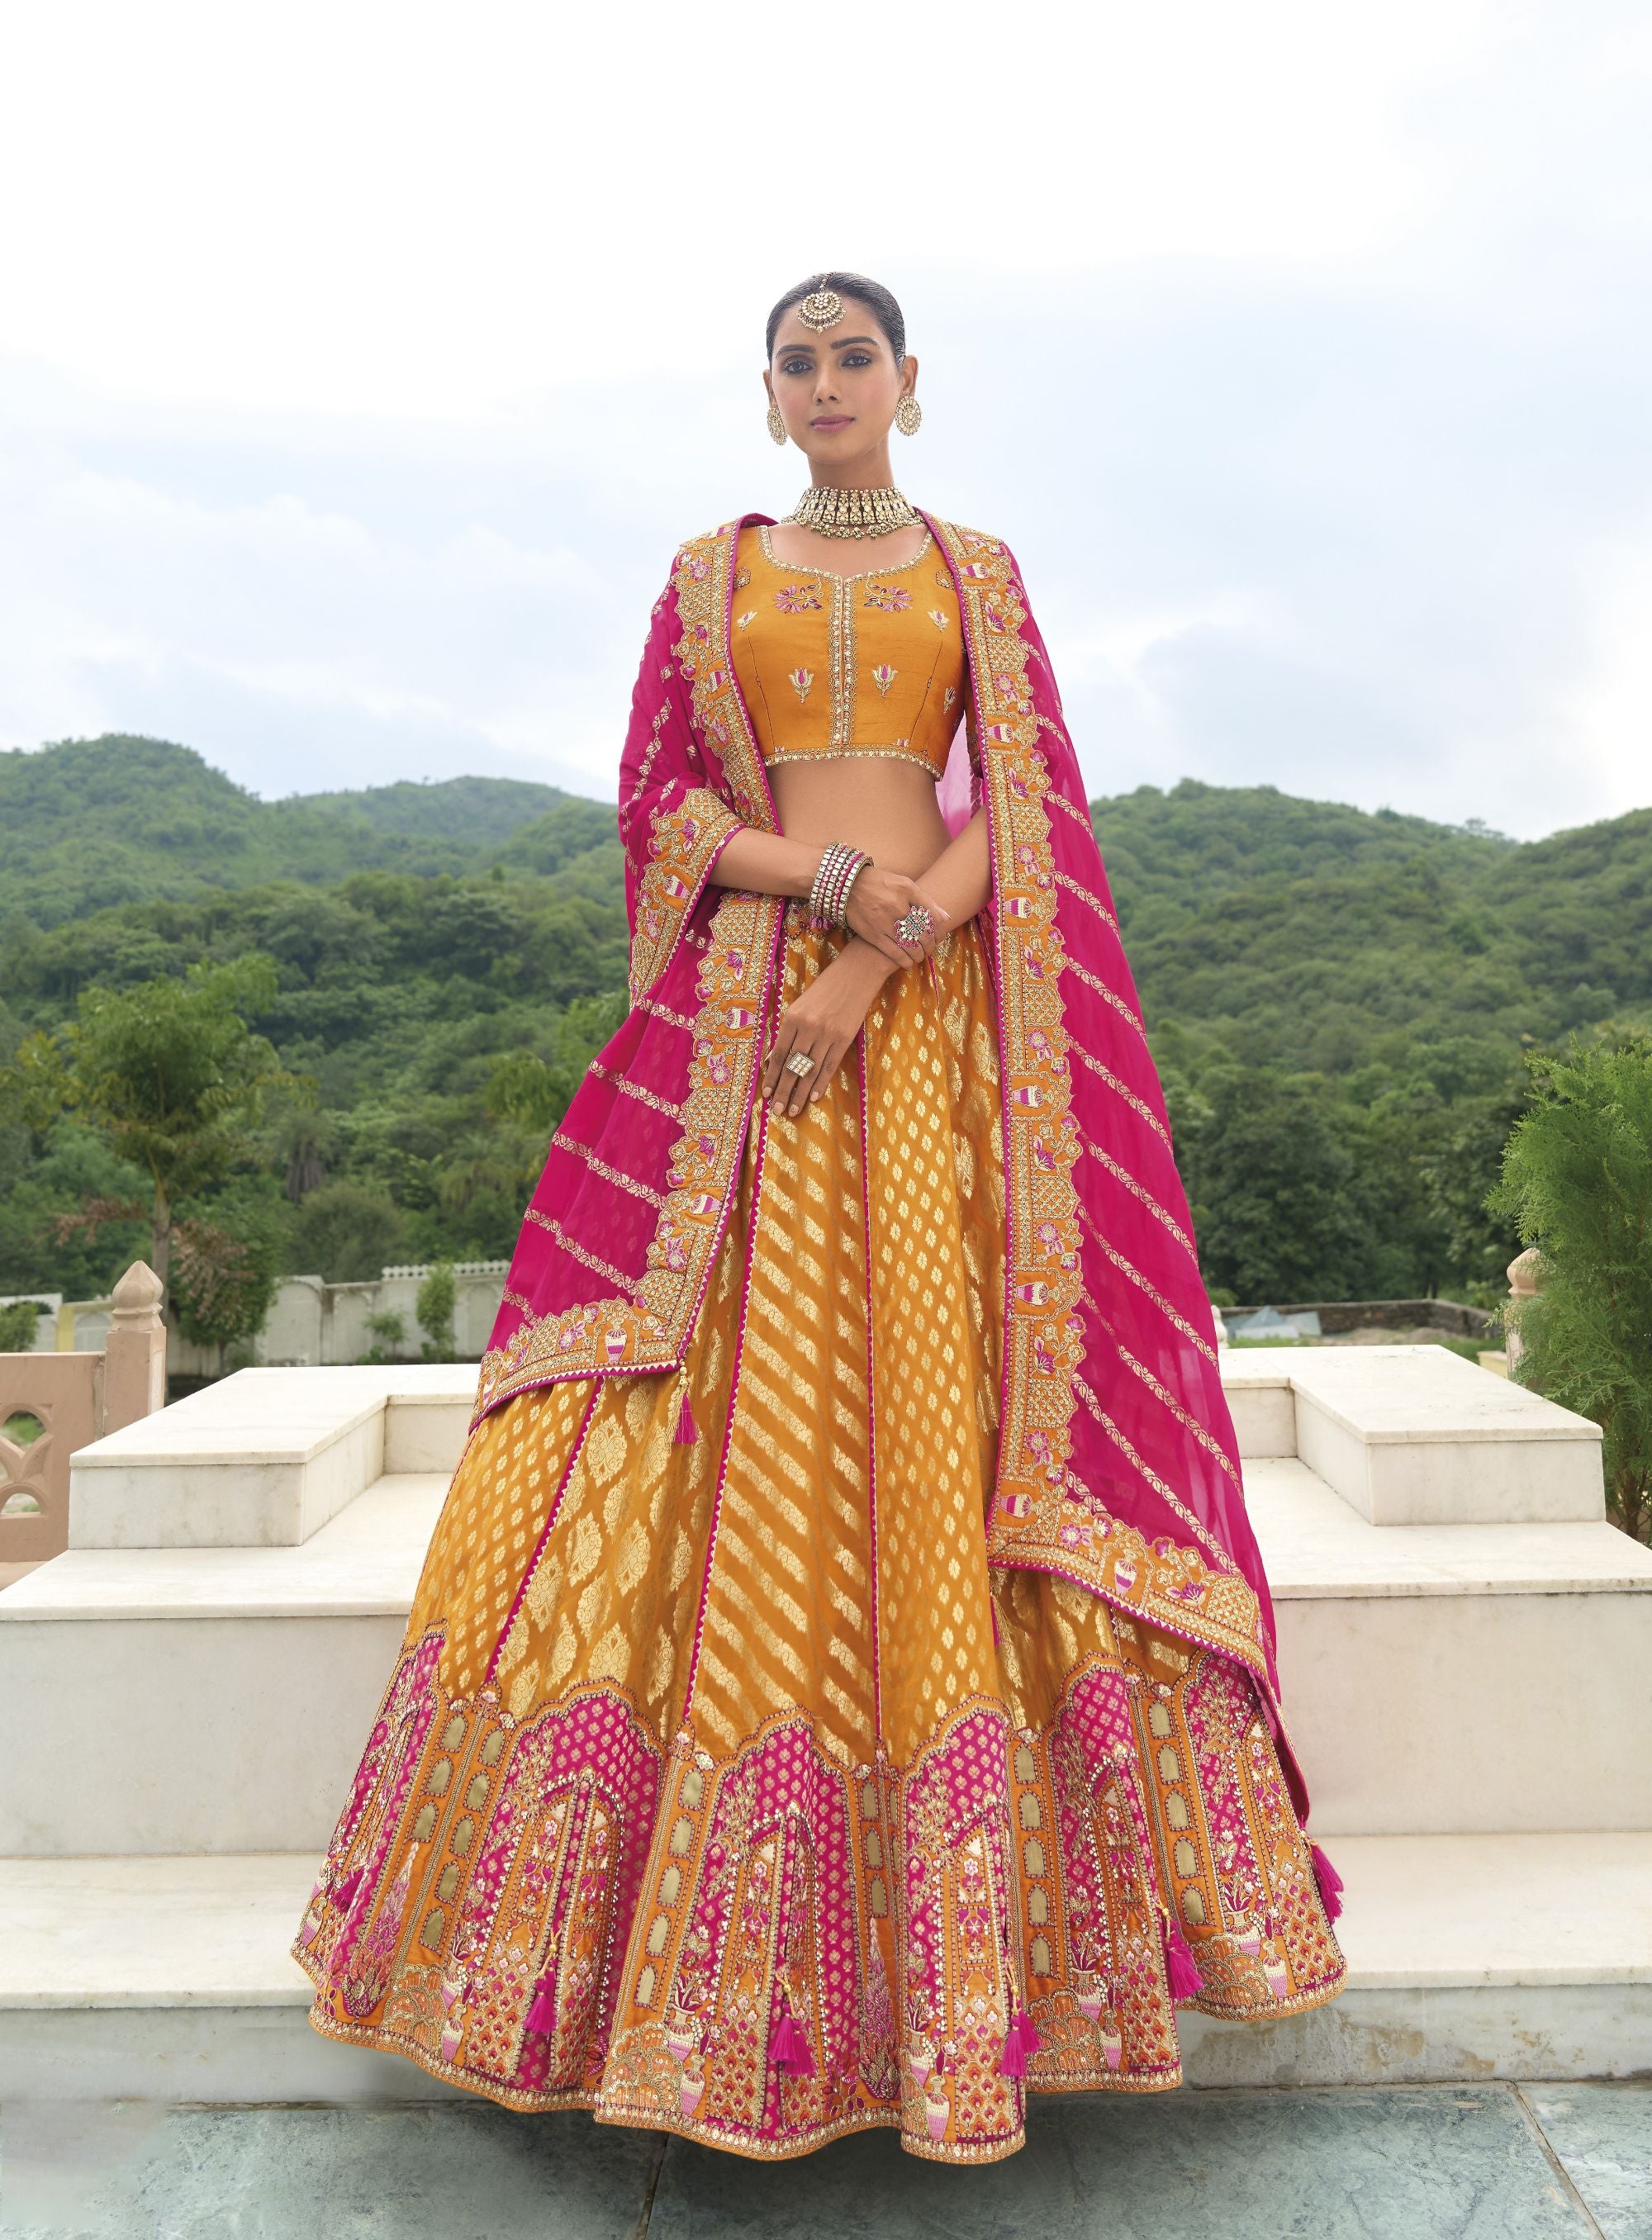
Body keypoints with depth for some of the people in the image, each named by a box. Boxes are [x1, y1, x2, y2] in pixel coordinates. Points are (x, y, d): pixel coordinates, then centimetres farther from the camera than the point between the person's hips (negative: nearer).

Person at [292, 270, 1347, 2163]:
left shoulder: (980, 572, 16)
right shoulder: (707, 574, 17)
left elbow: (1029, 807, 5)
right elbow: (657, 798, 7)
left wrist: (885, 956, -11)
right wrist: (844, 878, -9)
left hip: (940, 1012, 0)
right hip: (740, 1012, 1)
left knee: (943, 1398, -6)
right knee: (735, 1407, -6)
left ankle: (967, 1943, 8)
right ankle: (703, 1939, 9)